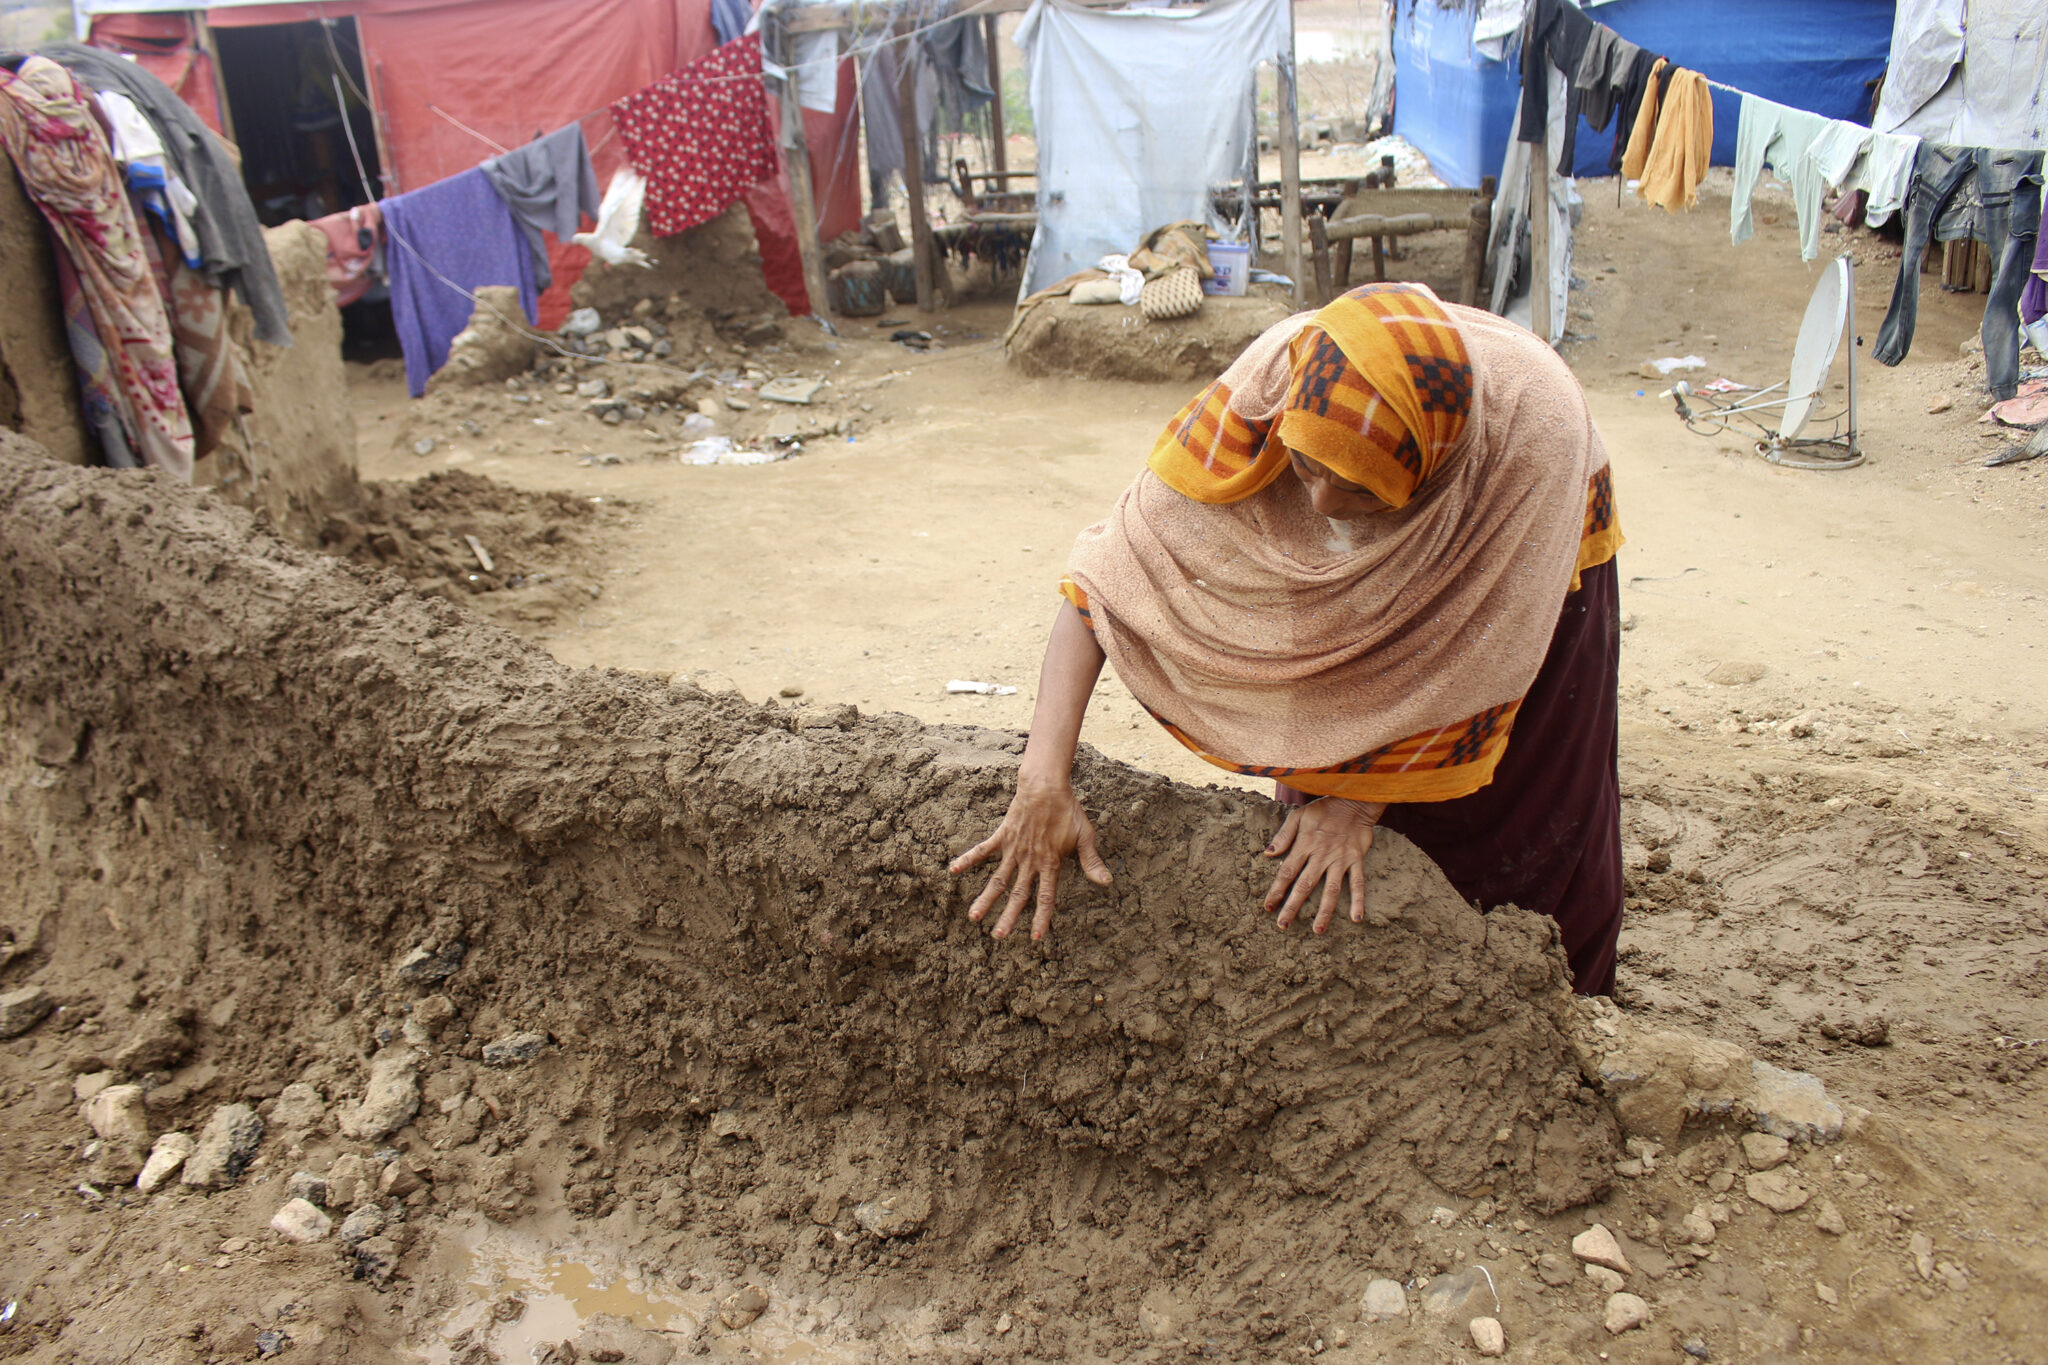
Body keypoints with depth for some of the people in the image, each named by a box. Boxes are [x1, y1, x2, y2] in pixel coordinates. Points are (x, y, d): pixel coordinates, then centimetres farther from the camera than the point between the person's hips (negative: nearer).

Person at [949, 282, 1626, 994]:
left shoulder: (1532, 425, -42)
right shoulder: (1272, 382, -38)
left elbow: (1481, 649, -29)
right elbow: (1107, 568, -35)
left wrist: (1359, 796, -26)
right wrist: (1044, 777, -43)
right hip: (1369, 581, 1)